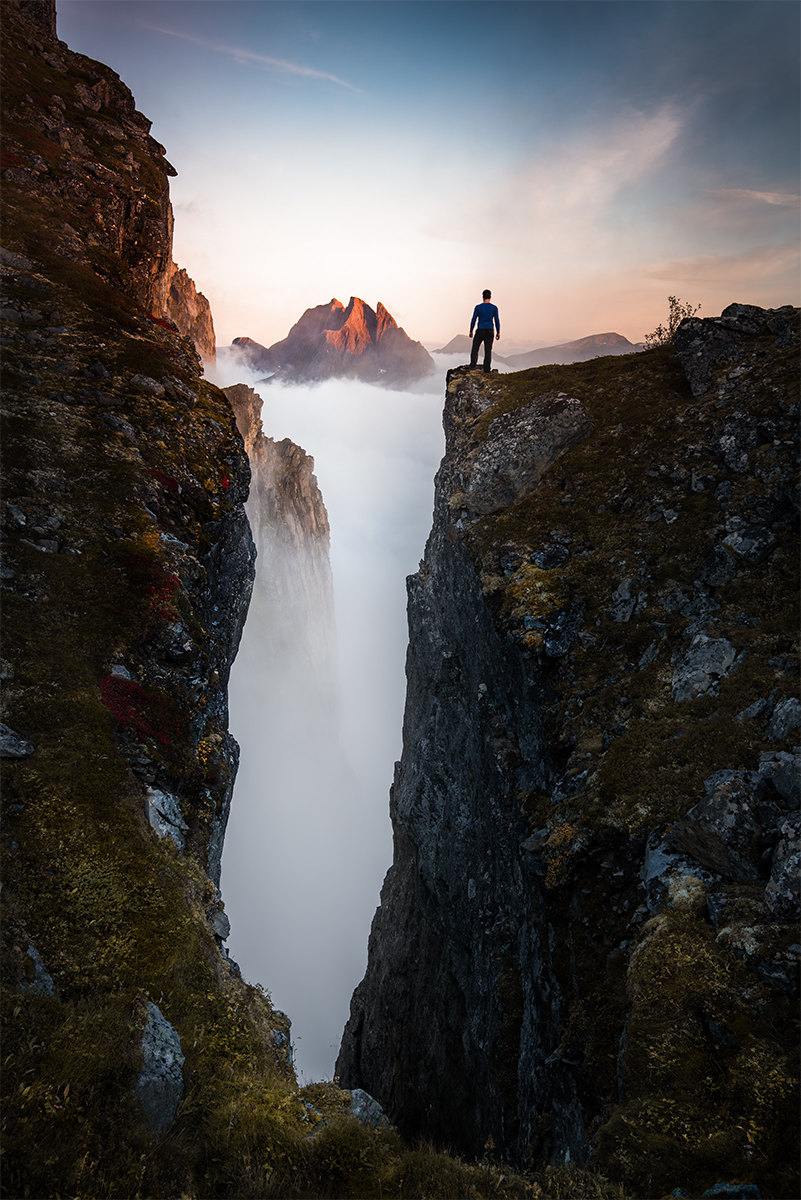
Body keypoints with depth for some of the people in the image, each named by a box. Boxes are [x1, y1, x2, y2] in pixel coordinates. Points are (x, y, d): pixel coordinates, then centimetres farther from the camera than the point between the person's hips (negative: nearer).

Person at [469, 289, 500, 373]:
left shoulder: (478, 307, -5)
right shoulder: (494, 308, -2)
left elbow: (473, 320, -2)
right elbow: (497, 321, 0)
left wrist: (471, 331, 8)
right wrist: (498, 332, 9)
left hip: (480, 331, -1)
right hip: (490, 331, 1)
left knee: (475, 348, 10)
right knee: (488, 351, 5)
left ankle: (473, 365, -7)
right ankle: (486, 370, 0)